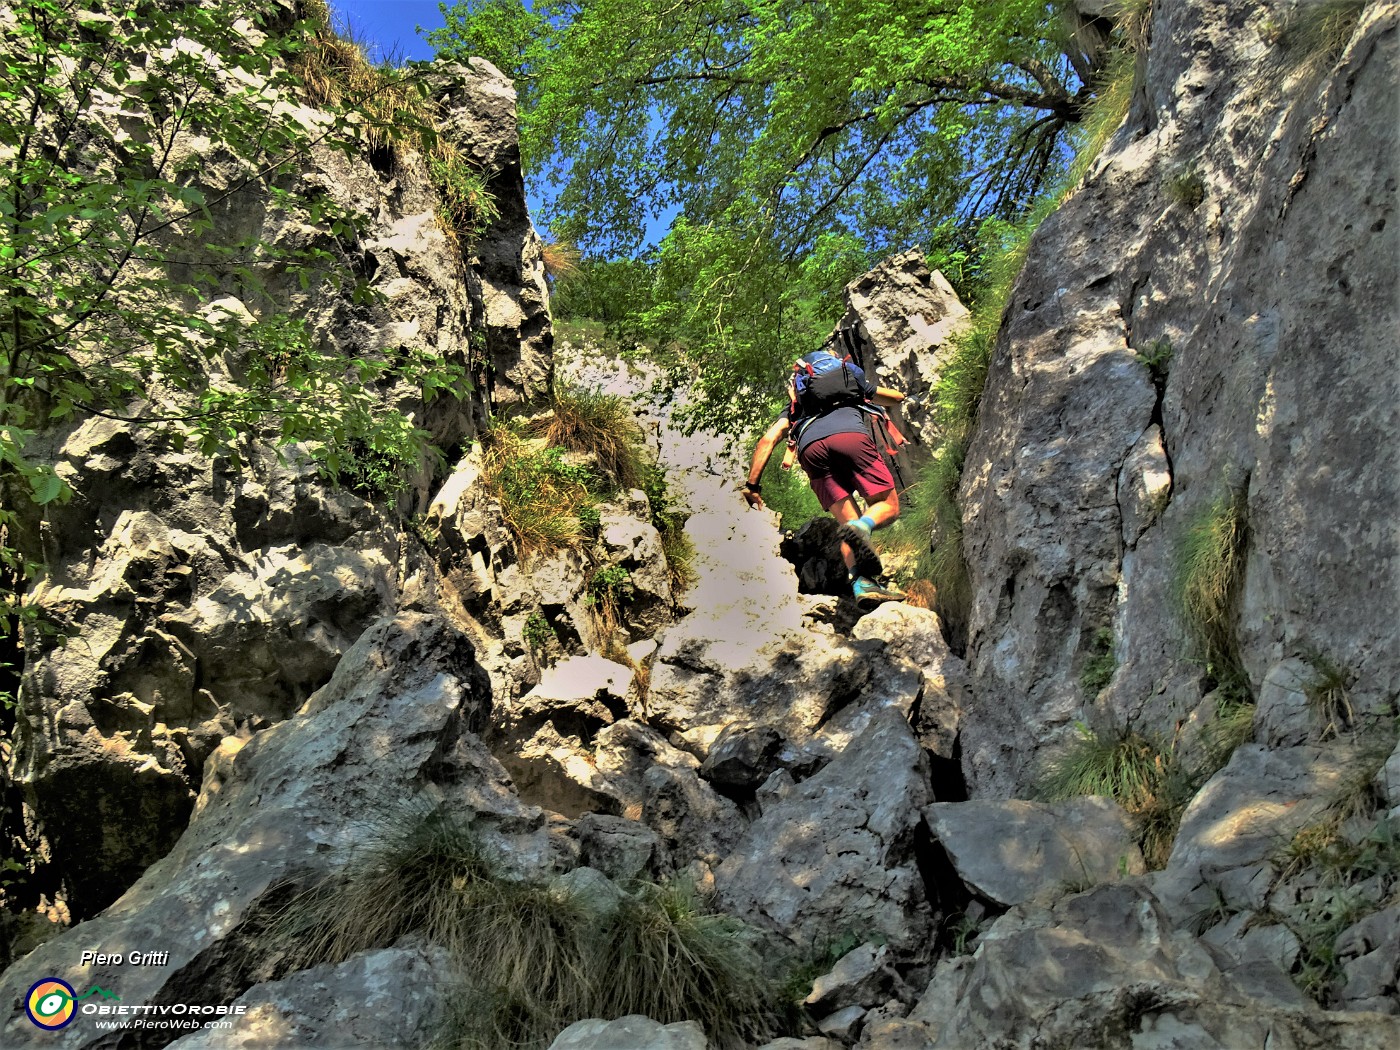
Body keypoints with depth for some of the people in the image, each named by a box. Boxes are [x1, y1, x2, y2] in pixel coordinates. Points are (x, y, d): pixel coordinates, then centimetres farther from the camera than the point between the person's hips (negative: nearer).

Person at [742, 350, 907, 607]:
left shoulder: (797, 403, 39)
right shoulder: (850, 377, 39)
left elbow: (768, 439, 23)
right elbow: (897, 397, 51)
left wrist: (752, 484, 22)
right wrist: (867, 392, 70)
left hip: (810, 449, 2)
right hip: (851, 435, -2)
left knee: (848, 521, 5)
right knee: (888, 507, 6)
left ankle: (862, 583, -21)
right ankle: (862, 528, -30)